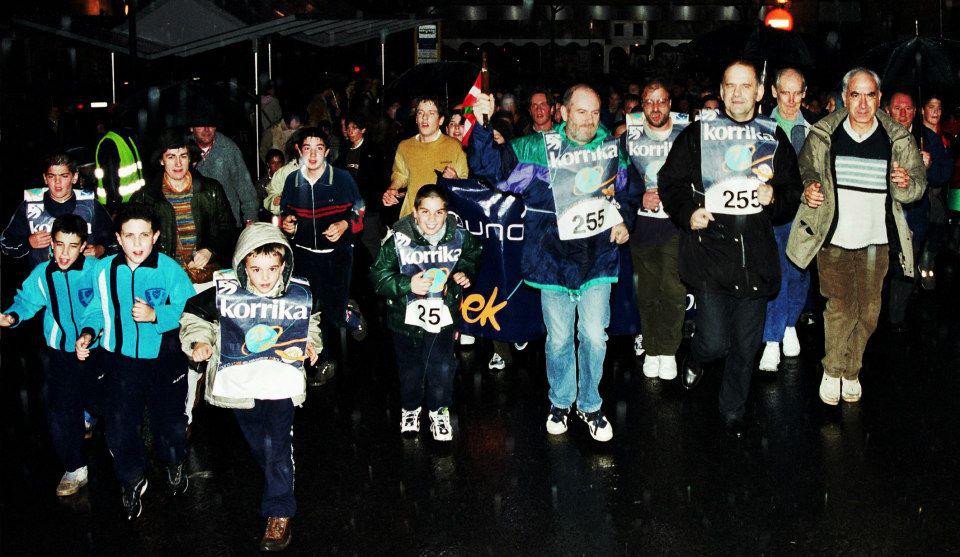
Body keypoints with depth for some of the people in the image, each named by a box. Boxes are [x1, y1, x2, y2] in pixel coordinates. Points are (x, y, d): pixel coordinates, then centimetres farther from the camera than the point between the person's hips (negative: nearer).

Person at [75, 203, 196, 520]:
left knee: (168, 421, 15)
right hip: (121, 361, 2)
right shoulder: (105, 270, -5)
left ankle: (174, 464, 48)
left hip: (165, 362, -2)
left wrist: (156, 315, -28)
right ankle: (131, 481, 32)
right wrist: (88, 332, -12)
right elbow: (98, 309, 5)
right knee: (119, 428, 5)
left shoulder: (169, 269, -14)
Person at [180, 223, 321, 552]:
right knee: (257, 445, 14)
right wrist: (197, 342, -9)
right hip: (240, 382, 2)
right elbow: (193, 313, 6)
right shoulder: (225, 292, -9)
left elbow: (311, 320, 20)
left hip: (282, 380, -1)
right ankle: (276, 487, 39)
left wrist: (311, 343, 5)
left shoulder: (299, 294, -3)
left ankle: (279, 514, -1)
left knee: (277, 446, -9)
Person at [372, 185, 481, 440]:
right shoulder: (398, 239, -20)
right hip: (407, 316, -1)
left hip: (443, 315, 1)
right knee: (410, 368, 16)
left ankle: (439, 410, 30)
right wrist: (407, 284, -29)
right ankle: (410, 408, 43)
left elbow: (473, 254, 14)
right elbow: (379, 276, -15)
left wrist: (465, 272, -5)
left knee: (442, 368, 4)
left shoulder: (459, 236, -10)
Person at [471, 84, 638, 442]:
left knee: (594, 337, 3)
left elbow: (626, 191, 20)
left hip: (598, 260, 2)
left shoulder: (613, 148, 5)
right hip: (553, 261, -1)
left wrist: (624, 221, 3)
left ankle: (590, 406, 24)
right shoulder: (537, 149, -4)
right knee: (559, 339, 10)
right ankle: (560, 402, 32)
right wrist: (483, 125, -23)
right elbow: (491, 167, -11)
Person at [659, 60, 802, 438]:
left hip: (756, 255, 3)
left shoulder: (774, 138, 12)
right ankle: (694, 359, 31)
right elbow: (670, 181, 7)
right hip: (710, 252, -2)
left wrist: (774, 195, -5)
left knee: (745, 347, 8)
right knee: (714, 342, -6)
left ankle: (733, 413, 27)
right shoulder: (697, 133, 4)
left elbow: (793, 193, 17)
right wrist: (687, 212, -10)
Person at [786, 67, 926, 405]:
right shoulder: (823, 134, -2)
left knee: (867, 311, 7)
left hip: (875, 240, 2)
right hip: (833, 237, -2)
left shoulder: (898, 139, 1)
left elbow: (920, 182, 7)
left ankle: (851, 371, 27)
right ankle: (832, 370, 13)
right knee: (841, 305, -8)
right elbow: (806, 166, 12)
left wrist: (906, 183, -17)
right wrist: (810, 187, -9)